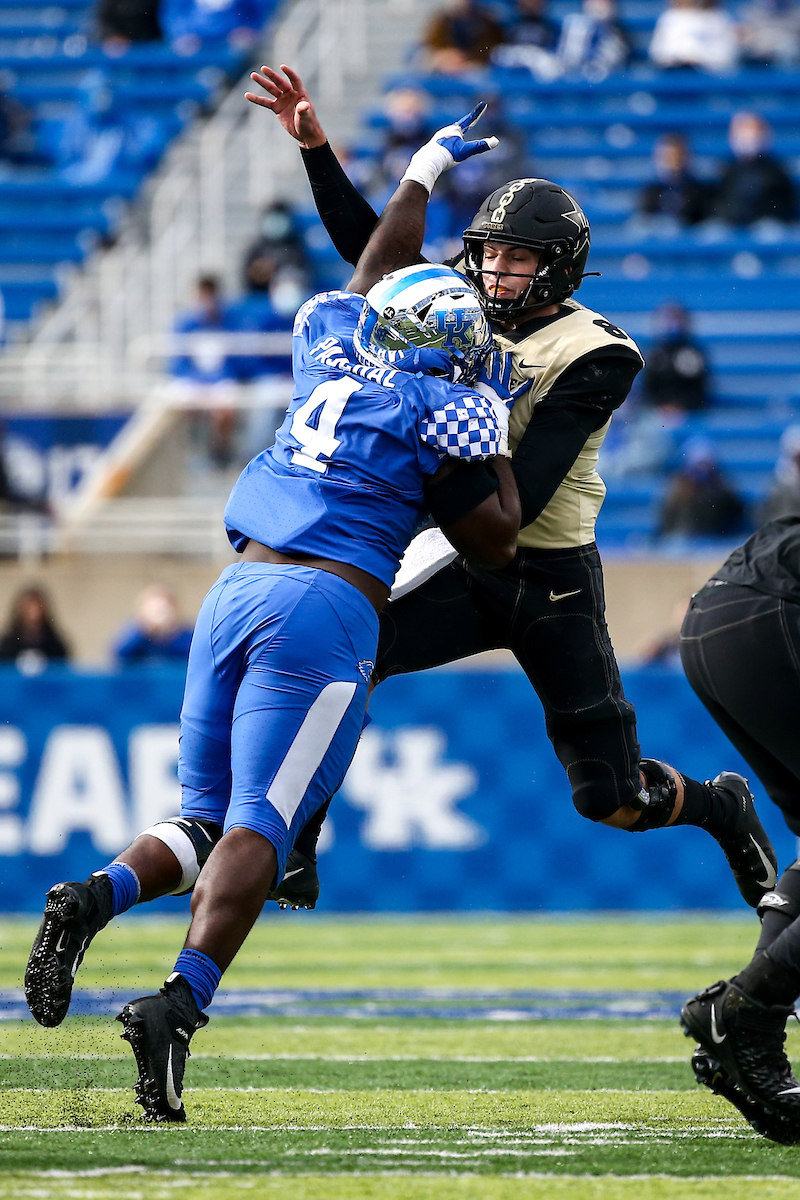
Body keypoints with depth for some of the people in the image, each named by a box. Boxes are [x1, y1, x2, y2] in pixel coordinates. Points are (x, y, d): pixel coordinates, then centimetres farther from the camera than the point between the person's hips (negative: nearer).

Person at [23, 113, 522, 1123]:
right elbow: (492, 541, 10)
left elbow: (367, 288, 42)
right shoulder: (443, 411, 2)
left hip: (237, 589, 6)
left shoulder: (332, 350, 18)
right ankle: (181, 1000, -30)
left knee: (205, 821, 13)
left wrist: (420, 179, 54)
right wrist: (497, 430, 21)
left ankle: (96, 898, -16)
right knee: (257, 828, -12)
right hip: (327, 606, -6)